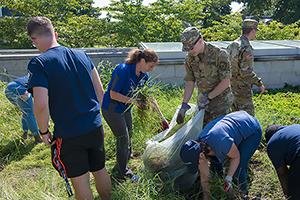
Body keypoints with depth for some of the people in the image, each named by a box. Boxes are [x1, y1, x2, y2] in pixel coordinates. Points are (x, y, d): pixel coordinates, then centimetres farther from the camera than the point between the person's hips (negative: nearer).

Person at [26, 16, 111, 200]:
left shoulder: (39, 63, -14)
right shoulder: (81, 55, 3)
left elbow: (41, 105, -22)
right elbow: (100, 91, 6)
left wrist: (44, 131, -5)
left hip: (69, 135, -5)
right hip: (95, 128, 5)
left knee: (80, 182, 12)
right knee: (100, 171, 22)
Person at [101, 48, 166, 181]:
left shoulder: (144, 76, -4)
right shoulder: (123, 70, -28)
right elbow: (113, 94, -27)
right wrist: (134, 101, -27)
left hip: (125, 109, 8)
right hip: (111, 109, -8)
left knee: (127, 137, 17)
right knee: (123, 138, -2)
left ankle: (120, 167, 39)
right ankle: (122, 173, 15)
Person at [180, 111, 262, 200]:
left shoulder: (221, 143, -40)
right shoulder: (199, 145, -14)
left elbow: (236, 156, -19)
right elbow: (204, 175, -3)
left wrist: (228, 178, -17)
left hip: (252, 130, -7)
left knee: (239, 168, -13)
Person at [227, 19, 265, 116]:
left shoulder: (232, 45, 6)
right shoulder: (247, 48, -20)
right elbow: (246, 72, -25)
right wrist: (260, 83, -15)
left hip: (231, 86, 9)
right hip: (242, 88, -9)